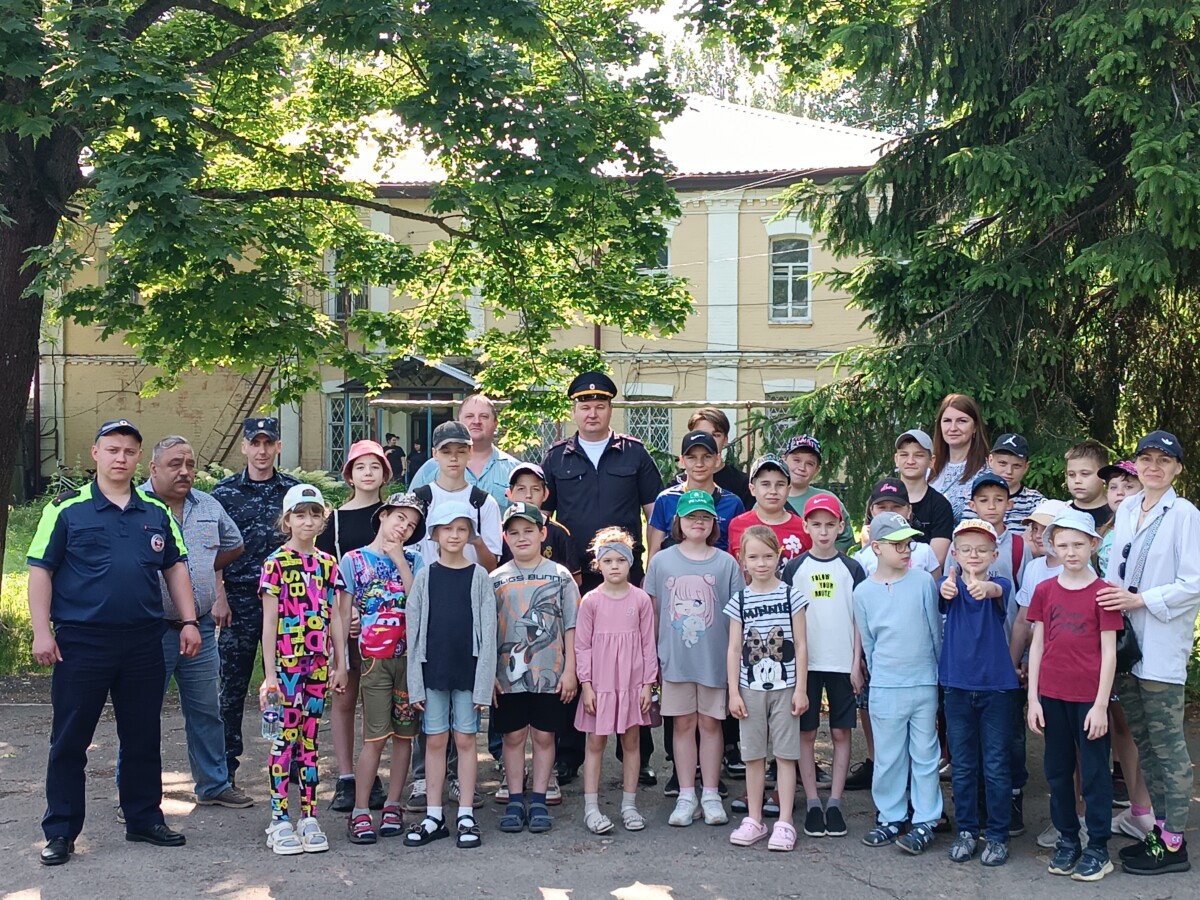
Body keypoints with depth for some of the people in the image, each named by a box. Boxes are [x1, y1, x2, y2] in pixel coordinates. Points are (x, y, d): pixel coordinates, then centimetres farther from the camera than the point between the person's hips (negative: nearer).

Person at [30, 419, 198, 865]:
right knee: (69, 741, 3)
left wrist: (188, 621, 8)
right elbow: (40, 571, -2)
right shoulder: (67, 509, -1)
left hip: (144, 643, 4)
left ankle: (144, 818, 24)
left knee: (144, 737, 11)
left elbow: (175, 567, 16)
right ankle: (60, 832, 12)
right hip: (80, 642, -3)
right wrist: (42, 631, -9)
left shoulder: (157, 512, 10)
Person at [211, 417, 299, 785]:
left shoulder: (294, 489, 6)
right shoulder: (224, 491, 3)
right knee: (233, 684, 4)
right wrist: (219, 598, -5)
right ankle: (226, 763, 12)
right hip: (238, 599, -1)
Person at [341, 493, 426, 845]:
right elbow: (343, 615, 4)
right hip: (374, 657, -3)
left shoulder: (412, 560, 11)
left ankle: (391, 806, 15)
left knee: (404, 734, 5)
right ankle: (359, 812, 0)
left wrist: (399, 560, -7)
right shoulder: (353, 560, 5)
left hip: (409, 656, 3)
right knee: (376, 736, -6)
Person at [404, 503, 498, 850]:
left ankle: (466, 817, 11)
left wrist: (484, 681, -8)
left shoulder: (479, 577, 0)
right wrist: (415, 682, -3)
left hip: (468, 670, -1)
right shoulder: (424, 577, 3)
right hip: (433, 670, 1)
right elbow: (414, 631, 2)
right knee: (435, 741, 6)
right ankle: (433, 816, 14)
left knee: (465, 740, 4)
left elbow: (488, 632, -2)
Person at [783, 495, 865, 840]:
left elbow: (859, 620, 5)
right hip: (805, 662, 0)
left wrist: (857, 663, -2)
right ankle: (812, 804, 10)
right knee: (806, 733, 2)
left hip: (842, 663, 0)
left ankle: (835, 804, 10)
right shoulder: (795, 568, 2)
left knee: (841, 733, 3)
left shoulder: (851, 569, 4)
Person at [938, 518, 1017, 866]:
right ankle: (966, 830, 22)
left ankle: (998, 835, 14)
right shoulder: (950, 584, -1)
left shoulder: (999, 584, -4)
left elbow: (998, 591, -29)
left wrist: (984, 588, -54)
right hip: (957, 686, 1)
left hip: (995, 685, -1)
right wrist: (948, 587, -51)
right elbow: (945, 593, -26)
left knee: (996, 766, 3)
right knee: (962, 766, 10)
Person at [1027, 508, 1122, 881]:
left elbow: (1109, 652, -5)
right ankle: (1067, 840, 24)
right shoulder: (1045, 591, 5)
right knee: (1058, 770, 11)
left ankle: (1098, 847, 13)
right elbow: (1037, 645, 7)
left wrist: (1101, 704, -9)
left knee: (1095, 772, 4)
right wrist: (1033, 699, 3)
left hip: (1089, 697, -3)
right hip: (1052, 695, 4)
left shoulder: (1102, 592, -5)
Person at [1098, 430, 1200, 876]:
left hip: (1161, 648, -7)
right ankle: (1161, 827, 25)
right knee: (1143, 743, 14)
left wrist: (1140, 600, -17)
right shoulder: (1125, 511, 11)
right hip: (1124, 642, 7)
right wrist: (1113, 598, 5)